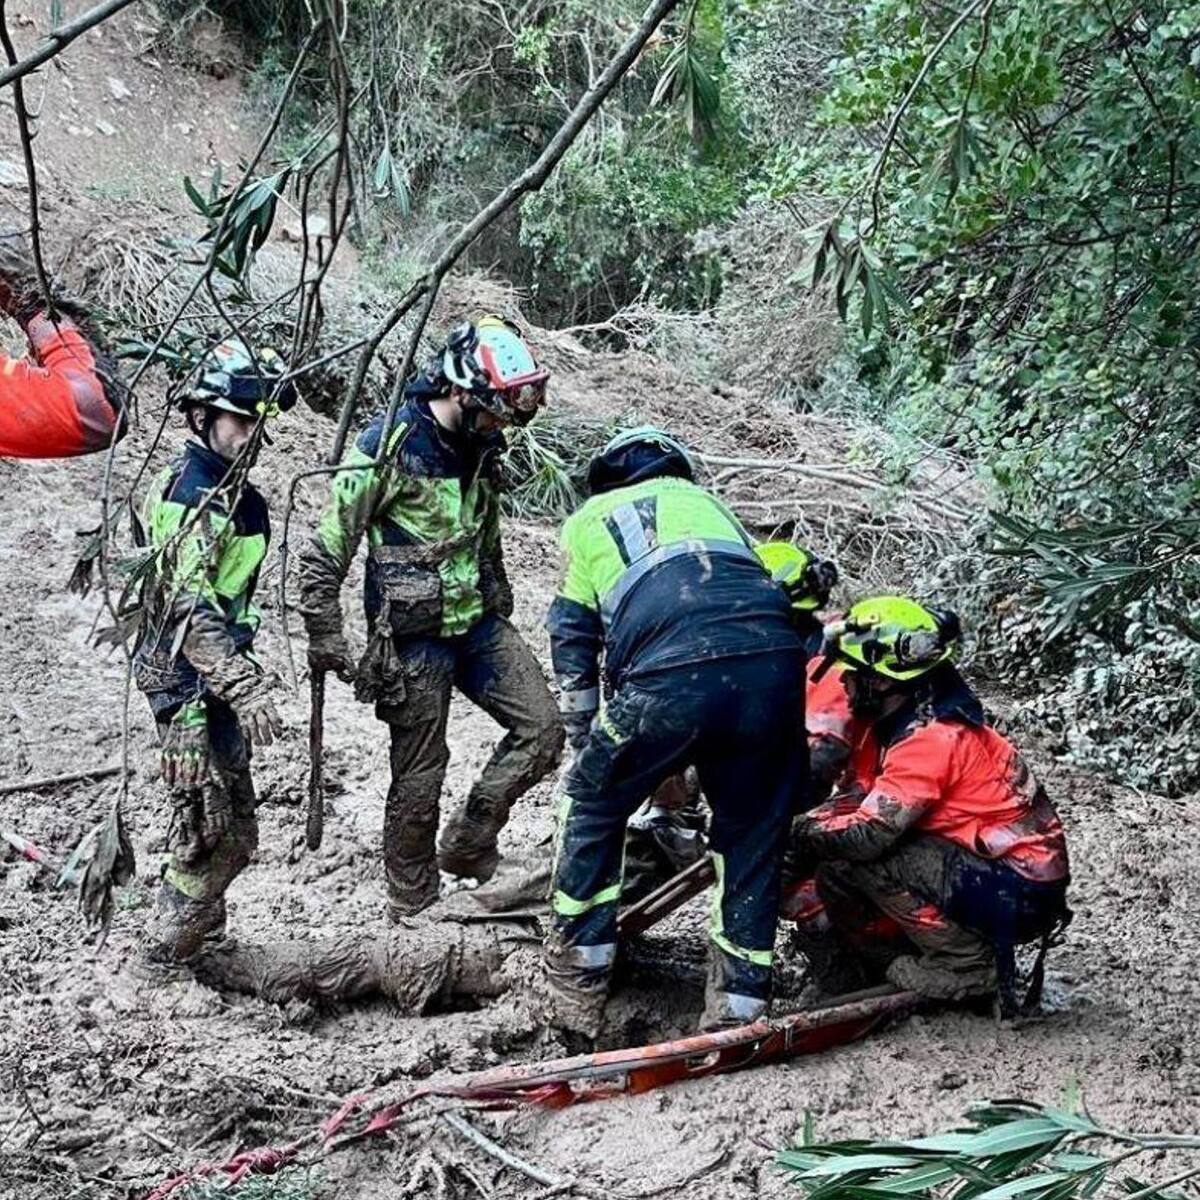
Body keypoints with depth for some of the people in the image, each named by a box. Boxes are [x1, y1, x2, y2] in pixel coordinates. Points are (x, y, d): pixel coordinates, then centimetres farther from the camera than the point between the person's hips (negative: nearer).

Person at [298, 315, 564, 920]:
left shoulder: (481, 448, 5)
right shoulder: (388, 448, -17)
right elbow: (323, 555, -13)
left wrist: (501, 609, 25)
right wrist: (326, 641, -11)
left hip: (478, 622, 7)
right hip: (414, 636, -7)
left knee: (542, 728, -1)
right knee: (420, 777, 1)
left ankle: (467, 845, 13)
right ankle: (410, 905, 19)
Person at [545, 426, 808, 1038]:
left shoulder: (587, 520, 29)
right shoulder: (704, 499, 37)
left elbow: (572, 651, 27)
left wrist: (590, 751, 35)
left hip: (670, 672, -3)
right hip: (775, 660, 3)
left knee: (592, 805, 21)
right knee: (753, 838, 19)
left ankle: (575, 992, 24)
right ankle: (736, 1012, 24)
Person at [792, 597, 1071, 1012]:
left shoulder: (931, 738, -22)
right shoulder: (891, 722, 7)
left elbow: (868, 835, -25)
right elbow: (856, 798, 9)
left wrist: (799, 833, -10)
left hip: (1014, 894, -10)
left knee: (845, 861, -19)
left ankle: (968, 964, -10)